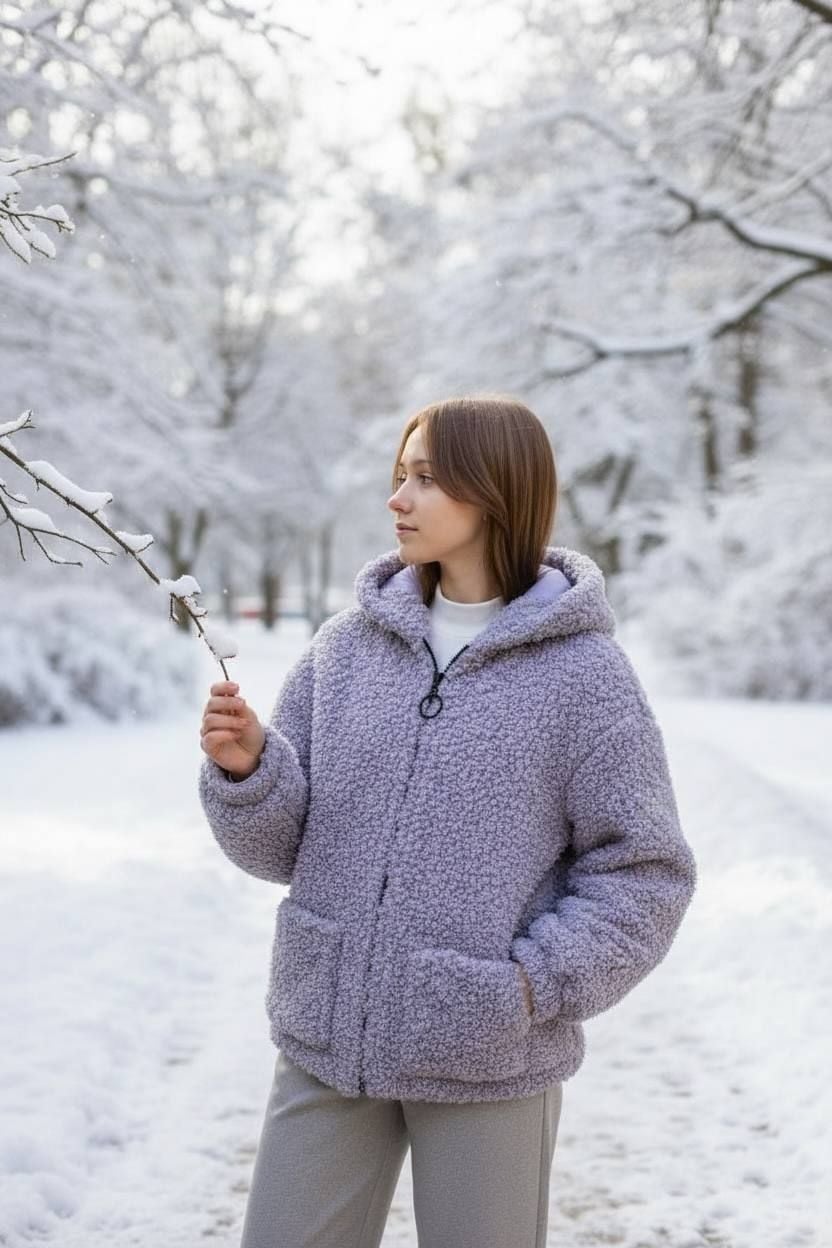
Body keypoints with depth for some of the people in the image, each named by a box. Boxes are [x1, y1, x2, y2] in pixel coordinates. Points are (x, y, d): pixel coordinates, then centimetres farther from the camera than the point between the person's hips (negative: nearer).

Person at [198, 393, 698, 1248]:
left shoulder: (582, 672, -9)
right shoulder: (345, 646, 1)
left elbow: (644, 872, -6)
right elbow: (279, 845, 4)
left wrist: (533, 984, -15)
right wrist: (245, 766, -15)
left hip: (490, 1066, -3)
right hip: (326, 1042, 3)